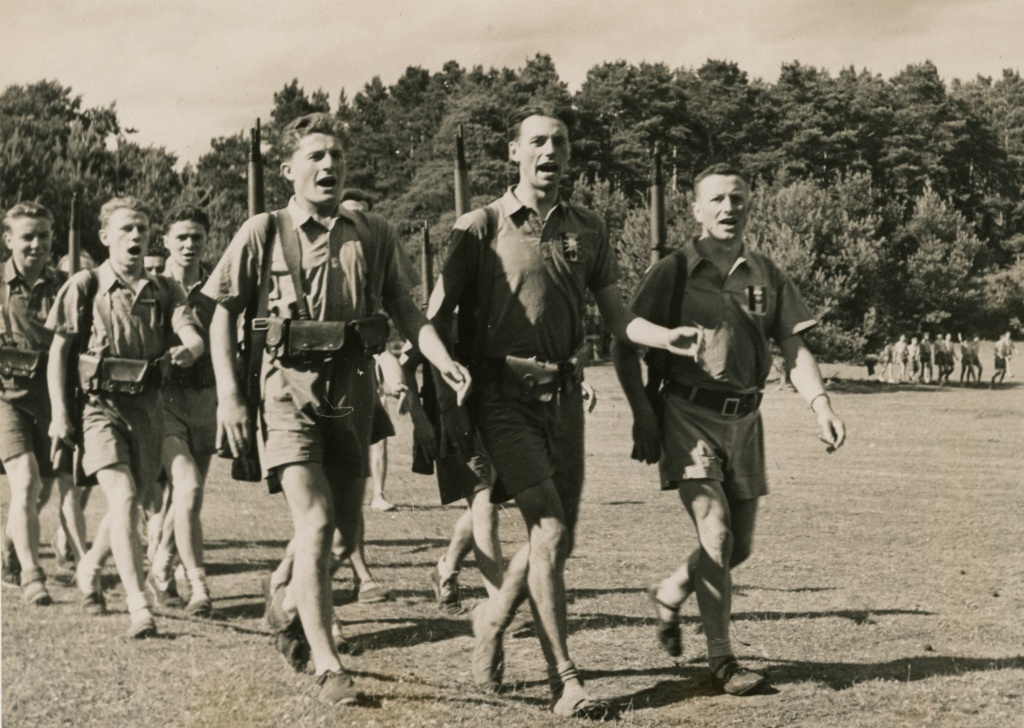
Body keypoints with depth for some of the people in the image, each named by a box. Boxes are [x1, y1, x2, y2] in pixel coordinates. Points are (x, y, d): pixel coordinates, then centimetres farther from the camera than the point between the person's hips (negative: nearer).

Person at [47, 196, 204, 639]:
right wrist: (60, 414, -5)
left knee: (136, 503, 15)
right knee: (123, 498, -18)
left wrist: (189, 349, -34)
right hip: (101, 404, -4)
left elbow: (193, 335, -9)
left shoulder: (164, 290, 5)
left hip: (147, 406, 4)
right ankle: (139, 607, -18)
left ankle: (89, 569, 44)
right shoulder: (86, 285, -2)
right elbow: (58, 352, 0)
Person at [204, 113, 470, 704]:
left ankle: (288, 600, 44)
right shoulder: (263, 233, 1)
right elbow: (223, 316, 5)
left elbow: (406, 310, 8)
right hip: (290, 389, -4)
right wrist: (229, 395, -4)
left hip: (353, 389, 4)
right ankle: (328, 667, -8)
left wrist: (445, 362, -10)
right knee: (315, 524, -14)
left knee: (336, 526, 14)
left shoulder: (375, 236, 8)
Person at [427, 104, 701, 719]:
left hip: (564, 394, 5)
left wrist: (666, 339, -11)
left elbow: (617, 316, 10)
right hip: (503, 394, -5)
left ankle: (494, 617, 38)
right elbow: (436, 319, -2)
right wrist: (448, 402, -10)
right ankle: (565, 682, -8)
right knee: (549, 531, -14)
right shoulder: (481, 228, -1)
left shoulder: (588, 230, 11)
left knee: (559, 539, 11)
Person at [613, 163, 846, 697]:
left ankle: (669, 594, 40)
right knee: (715, 536, -15)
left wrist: (820, 403, -10)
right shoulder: (672, 273, -1)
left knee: (739, 547, 11)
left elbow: (794, 349, 7)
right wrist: (641, 413, -11)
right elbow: (626, 348, 0)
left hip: (745, 418, 5)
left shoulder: (767, 277, 11)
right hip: (688, 415, -5)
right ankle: (722, 661, -5)